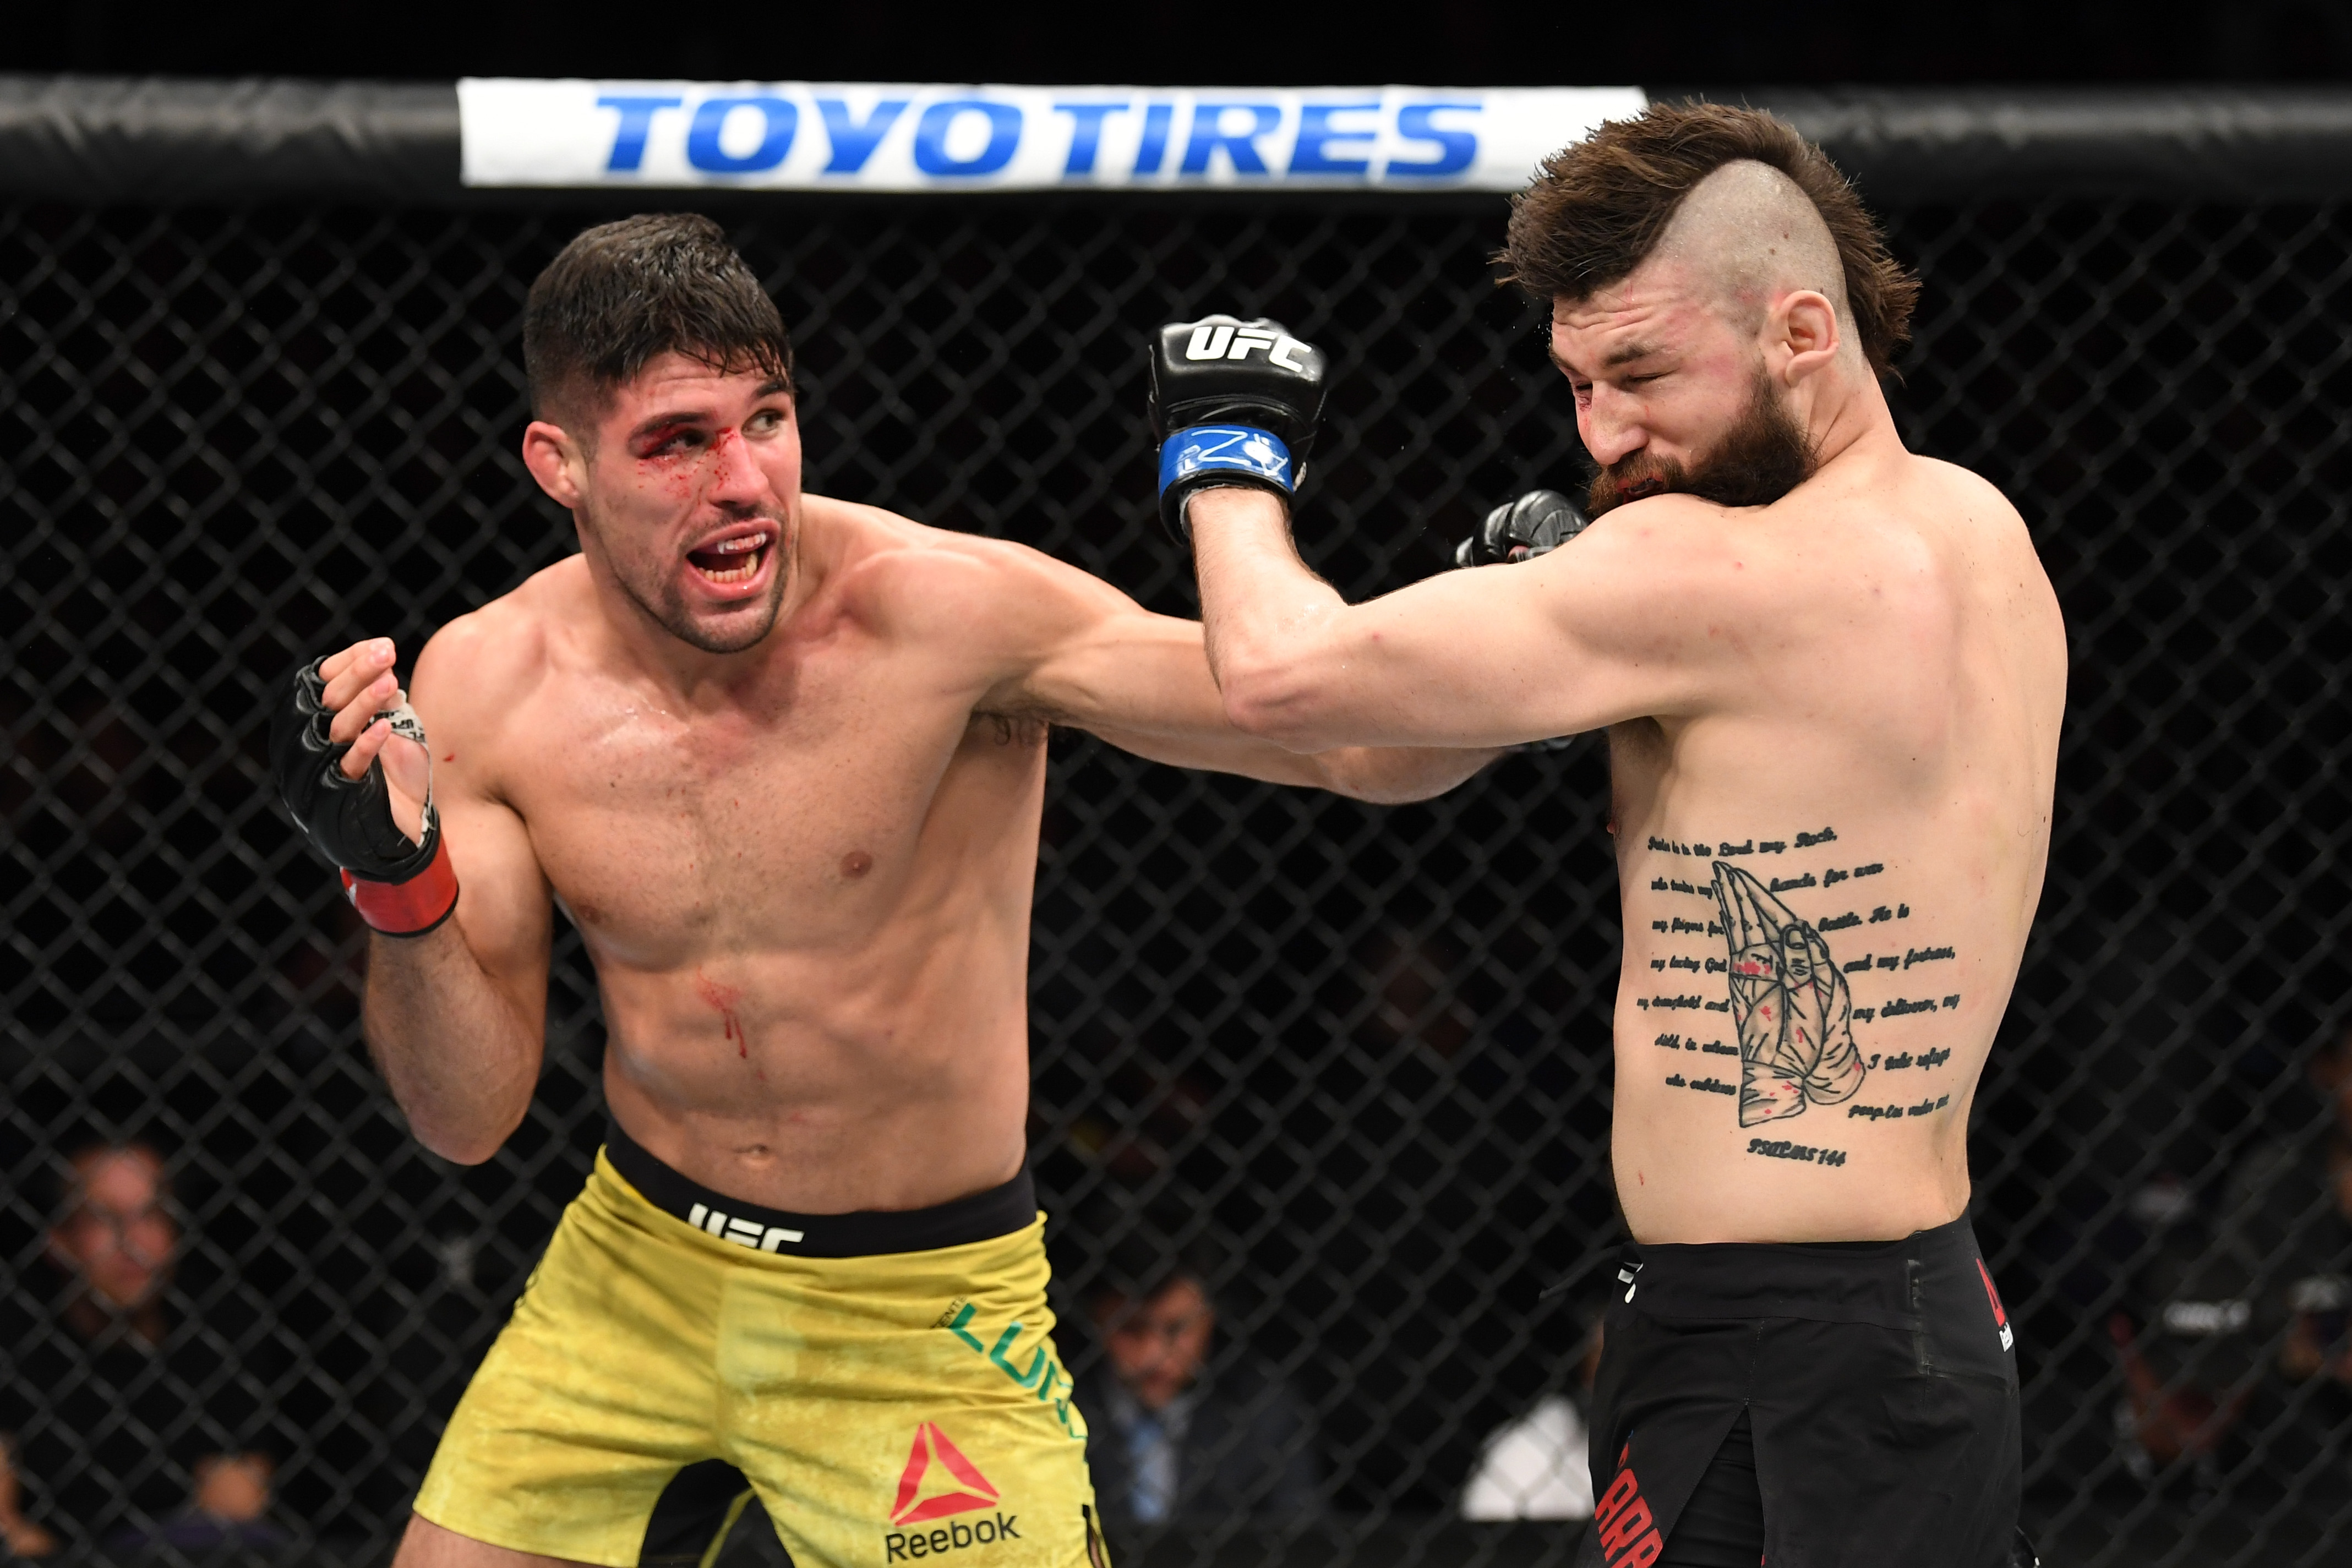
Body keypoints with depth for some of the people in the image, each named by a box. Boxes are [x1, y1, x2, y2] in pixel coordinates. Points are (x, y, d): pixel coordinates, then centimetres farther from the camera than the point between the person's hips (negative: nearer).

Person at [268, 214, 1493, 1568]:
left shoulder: (940, 615, -22)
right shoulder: (486, 686, -8)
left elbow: (1366, 735, -26)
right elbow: (469, 1119, -5)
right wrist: (399, 883, -22)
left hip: (919, 1319, -3)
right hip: (630, 1280, 4)